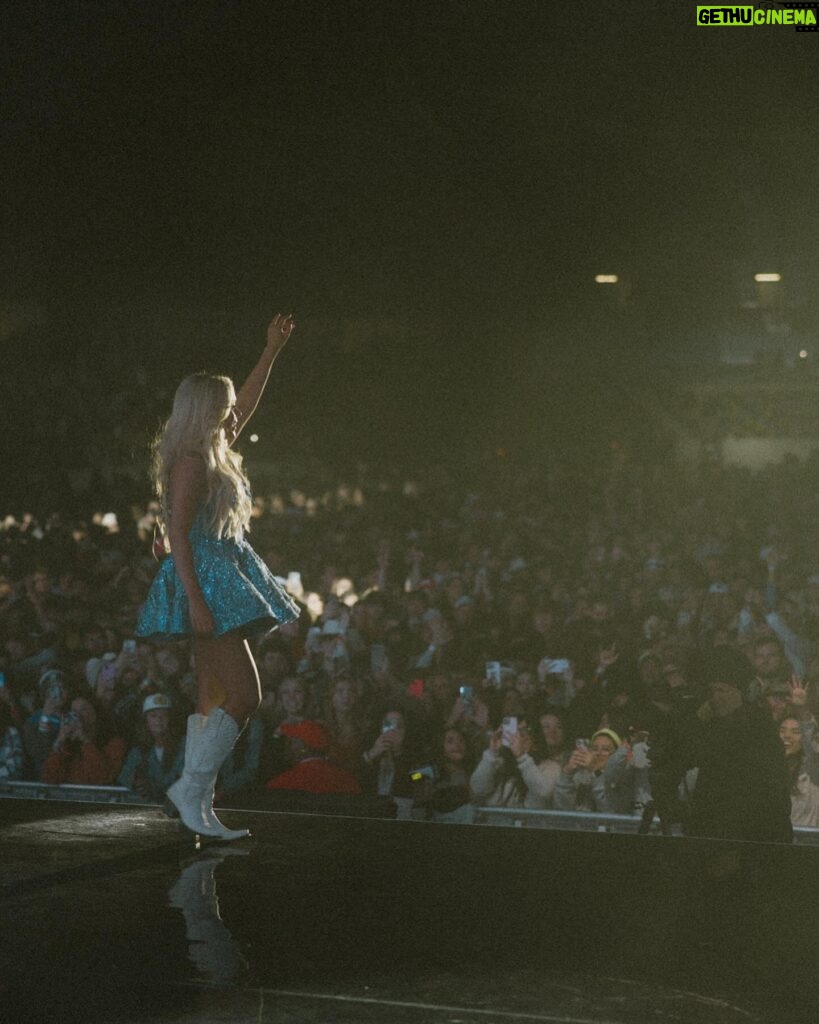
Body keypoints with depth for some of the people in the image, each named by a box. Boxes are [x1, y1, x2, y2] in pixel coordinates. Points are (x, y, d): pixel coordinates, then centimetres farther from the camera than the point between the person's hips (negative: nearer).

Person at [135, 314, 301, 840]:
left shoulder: (215, 454, 14)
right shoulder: (192, 461, -13)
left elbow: (246, 403, 30)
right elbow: (179, 533, -19)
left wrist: (272, 351, 31)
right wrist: (195, 599, -25)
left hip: (225, 579, 10)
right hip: (207, 581, -10)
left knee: (213, 699, 7)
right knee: (245, 694, -13)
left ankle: (198, 805, 7)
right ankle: (192, 787, -9)